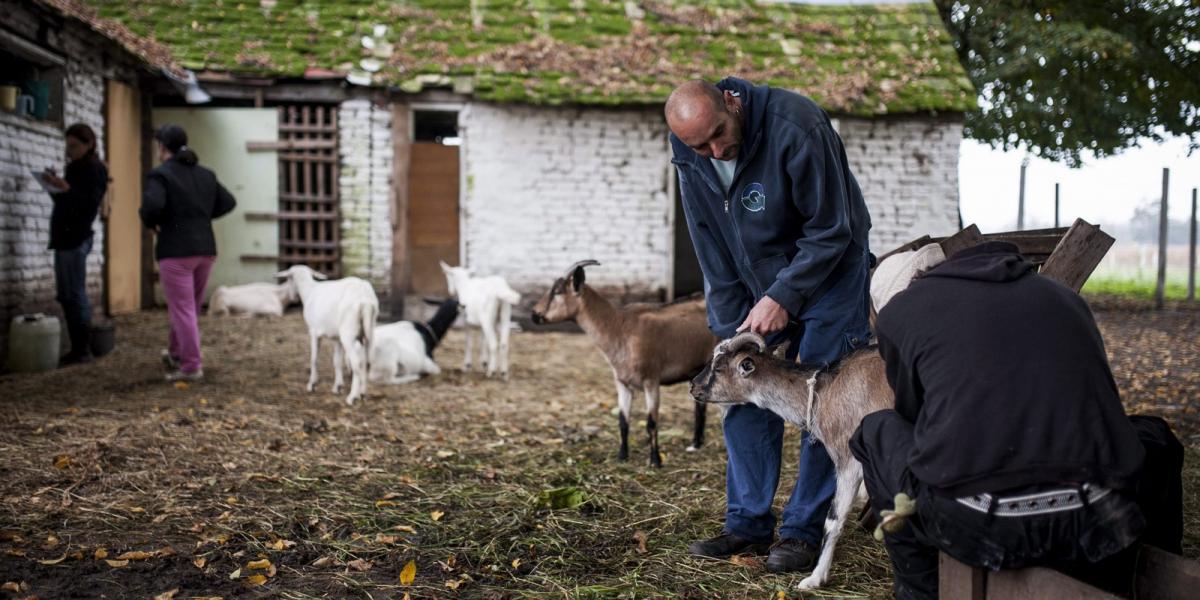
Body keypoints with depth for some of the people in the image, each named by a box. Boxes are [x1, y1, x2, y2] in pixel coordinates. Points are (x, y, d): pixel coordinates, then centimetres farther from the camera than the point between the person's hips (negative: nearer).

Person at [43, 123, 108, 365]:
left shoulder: (95, 169, -6)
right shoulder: (75, 168, 19)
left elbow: (90, 204, -17)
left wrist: (64, 187, -25)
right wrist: (54, 185, 4)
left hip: (76, 238, -9)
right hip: (64, 236, 9)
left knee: (75, 294, -8)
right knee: (65, 295, 9)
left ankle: (82, 350, -5)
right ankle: (77, 348, 12)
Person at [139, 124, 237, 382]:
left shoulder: (160, 174, -8)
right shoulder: (205, 174, 11)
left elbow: (152, 205, -24)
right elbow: (228, 202, 14)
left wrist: (151, 223, -4)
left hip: (176, 250, -6)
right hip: (205, 248, 7)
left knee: (183, 310, -1)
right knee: (189, 307, 19)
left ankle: (191, 366, 0)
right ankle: (176, 354, 34)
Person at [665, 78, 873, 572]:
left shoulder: (795, 127, -30)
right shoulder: (690, 158, -12)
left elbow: (831, 231, -23)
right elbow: (713, 253, -5)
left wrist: (784, 297, -28)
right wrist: (732, 327, -9)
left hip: (827, 267, -5)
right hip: (753, 276, 5)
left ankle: (804, 530, 3)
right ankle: (748, 523, 11)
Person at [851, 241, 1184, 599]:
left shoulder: (900, 310, 14)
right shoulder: (1066, 298, 24)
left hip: (974, 528, -3)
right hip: (1093, 524, 3)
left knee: (876, 432, 26)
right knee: (1154, 438, 35)